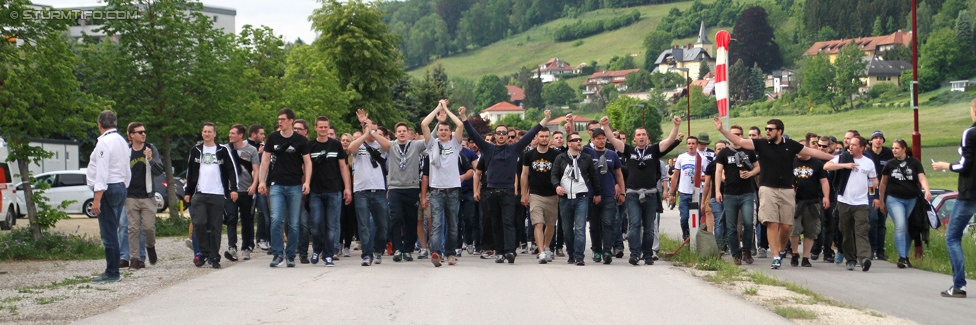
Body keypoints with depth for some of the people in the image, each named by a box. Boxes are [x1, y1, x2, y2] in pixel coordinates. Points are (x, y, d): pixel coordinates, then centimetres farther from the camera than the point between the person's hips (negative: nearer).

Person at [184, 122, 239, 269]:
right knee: (199, 223, -11)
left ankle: (214, 257, 5)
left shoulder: (222, 151, 6)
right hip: (199, 195, 1)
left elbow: (232, 170, 4)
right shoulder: (196, 151, 13)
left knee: (216, 227, 0)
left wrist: (233, 189, -5)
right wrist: (187, 192, 12)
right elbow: (190, 173, 16)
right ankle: (204, 253, 2)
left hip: (217, 195, -1)